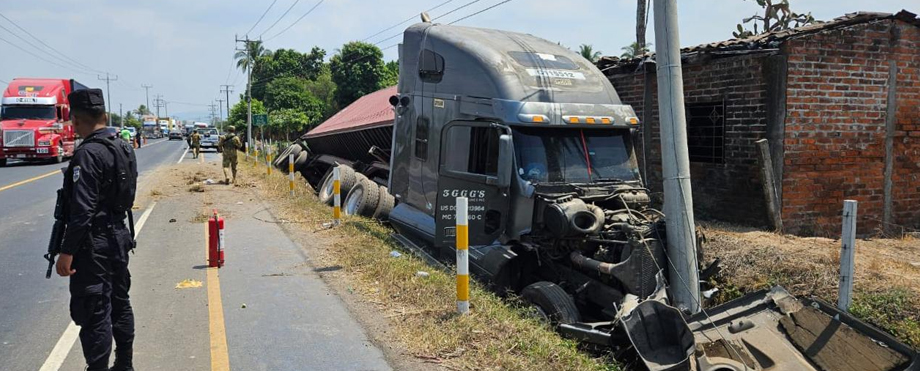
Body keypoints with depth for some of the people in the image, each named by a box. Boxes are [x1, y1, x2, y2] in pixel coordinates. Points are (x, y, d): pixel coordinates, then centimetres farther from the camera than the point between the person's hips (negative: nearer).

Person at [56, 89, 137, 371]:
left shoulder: (88, 154, -19)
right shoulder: (124, 148, 6)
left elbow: (82, 209, -23)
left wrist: (67, 252, -20)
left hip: (93, 243, -9)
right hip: (119, 235, 9)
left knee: (93, 313, -2)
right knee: (119, 302, 19)